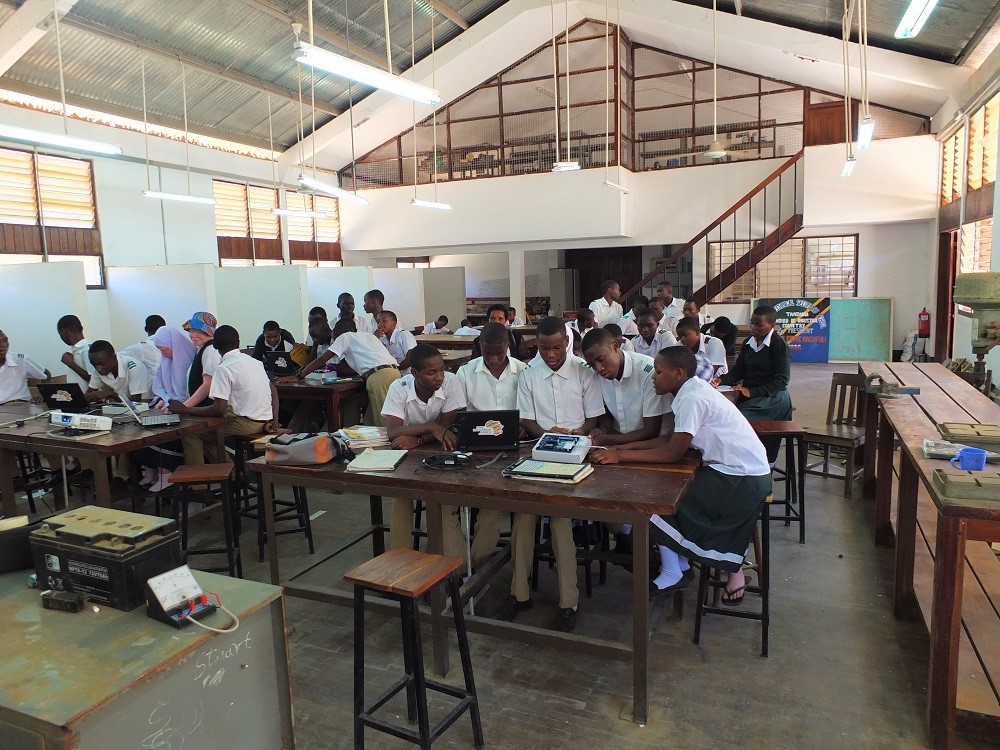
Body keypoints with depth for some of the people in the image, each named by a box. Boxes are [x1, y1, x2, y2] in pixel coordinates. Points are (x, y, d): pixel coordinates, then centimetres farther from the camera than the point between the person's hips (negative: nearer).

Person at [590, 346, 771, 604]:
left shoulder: (692, 399, -20)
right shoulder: (693, 390, 9)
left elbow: (673, 452, -21)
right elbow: (672, 438, 10)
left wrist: (620, 456, -18)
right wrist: (625, 447, 3)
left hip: (744, 481, -9)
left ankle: (673, 573, 7)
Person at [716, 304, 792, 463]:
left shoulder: (779, 345, -5)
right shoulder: (748, 343, 13)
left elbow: (781, 380, -10)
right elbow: (738, 370, 14)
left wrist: (752, 392, -19)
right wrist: (721, 380, -8)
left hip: (771, 397, -6)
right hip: (748, 396, 6)